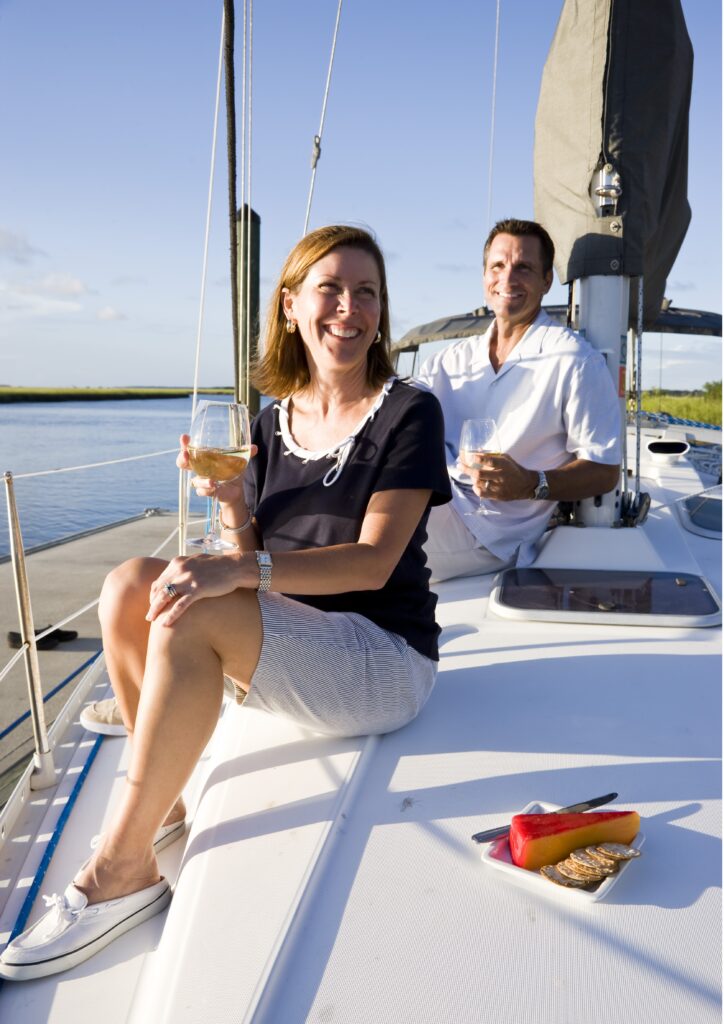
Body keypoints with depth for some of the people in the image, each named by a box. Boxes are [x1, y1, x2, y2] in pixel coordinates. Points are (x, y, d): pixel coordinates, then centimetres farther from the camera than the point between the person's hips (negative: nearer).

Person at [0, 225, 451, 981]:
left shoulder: (408, 414, -8)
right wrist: (233, 505, -15)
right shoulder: (273, 421, 8)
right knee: (130, 585, -14)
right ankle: (163, 800, 2)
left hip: (386, 660, -5)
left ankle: (122, 870, -13)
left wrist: (241, 570, -30)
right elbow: (254, 567, 6)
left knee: (191, 620, -28)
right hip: (289, 654, 6)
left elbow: (374, 562, -19)